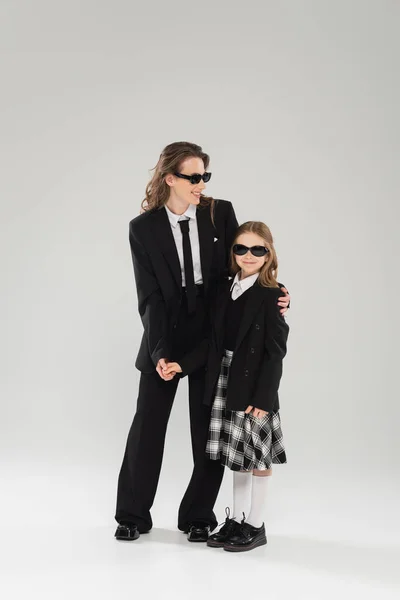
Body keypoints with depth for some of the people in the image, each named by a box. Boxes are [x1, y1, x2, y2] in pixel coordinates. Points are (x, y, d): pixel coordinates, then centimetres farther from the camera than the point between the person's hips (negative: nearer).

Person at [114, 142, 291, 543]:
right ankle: (133, 515, 21)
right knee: (147, 424, 5)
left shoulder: (220, 213, -2)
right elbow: (149, 296, -8)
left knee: (209, 430, 6)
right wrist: (160, 350, -16)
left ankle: (198, 516, 21)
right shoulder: (143, 228, -6)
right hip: (166, 335, -1)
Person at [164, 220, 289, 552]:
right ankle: (236, 520, 25)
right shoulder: (226, 290, 7)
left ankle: (256, 525, 16)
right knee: (238, 454, 15)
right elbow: (214, 341, 10)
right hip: (226, 384, 6)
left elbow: (275, 352, -13)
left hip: (256, 387, -6)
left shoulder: (272, 296, -11)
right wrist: (184, 364, 0)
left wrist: (263, 398, -17)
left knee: (257, 455, 4)